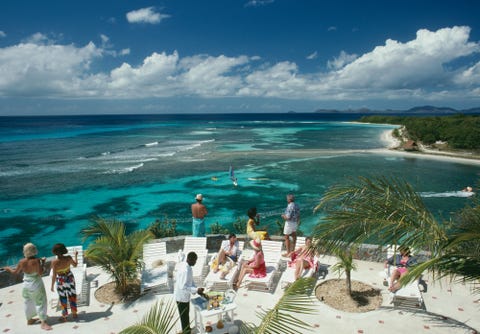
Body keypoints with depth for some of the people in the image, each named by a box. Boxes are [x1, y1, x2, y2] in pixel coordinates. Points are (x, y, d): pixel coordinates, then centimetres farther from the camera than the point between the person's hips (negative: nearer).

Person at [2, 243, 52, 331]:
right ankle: (43, 322, 5)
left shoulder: (21, 262, -10)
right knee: (40, 303, 3)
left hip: (26, 285, 5)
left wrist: (8, 269, 22)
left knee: (28, 302, 22)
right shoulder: (36, 261, -24)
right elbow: (40, 272, -24)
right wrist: (43, 263, -15)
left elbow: (16, 272, 4)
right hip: (36, 285, -5)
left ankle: (29, 319, 38)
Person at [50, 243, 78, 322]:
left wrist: (52, 285, -7)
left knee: (63, 298, 15)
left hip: (61, 281, -3)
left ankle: (65, 316, 29)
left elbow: (54, 275, -20)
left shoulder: (54, 262, -26)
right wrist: (76, 255, 16)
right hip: (70, 278, 3)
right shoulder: (68, 258, -18)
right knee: (72, 296, 19)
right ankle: (74, 313, 32)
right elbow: (75, 264, 2)